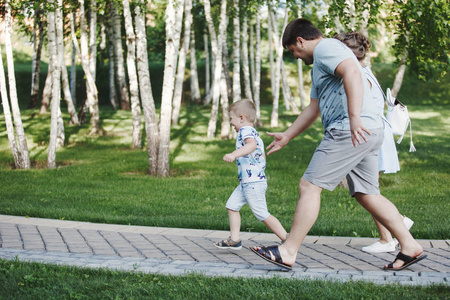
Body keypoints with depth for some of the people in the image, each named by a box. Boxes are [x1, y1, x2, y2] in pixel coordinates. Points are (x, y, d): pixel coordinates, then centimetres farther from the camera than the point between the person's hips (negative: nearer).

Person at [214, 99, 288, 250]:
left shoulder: (246, 130, -13)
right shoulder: (255, 133, 19)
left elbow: (252, 145, -36)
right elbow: (262, 157, 26)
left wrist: (234, 154, -48)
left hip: (253, 182, -11)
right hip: (246, 182, 11)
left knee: (262, 214, -7)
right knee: (232, 205, 12)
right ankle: (234, 240, 13)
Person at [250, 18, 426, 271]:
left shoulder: (326, 47, -3)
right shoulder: (319, 64, 29)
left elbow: (352, 73, -22)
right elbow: (313, 109, 36)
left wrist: (354, 117, -31)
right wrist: (286, 136, 39)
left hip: (353, 131, -11)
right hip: (366, 133, 11)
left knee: (309, 185, -8)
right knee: (366, 194, 12)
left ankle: (288, 252, -6)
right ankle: (410, 247, 11)